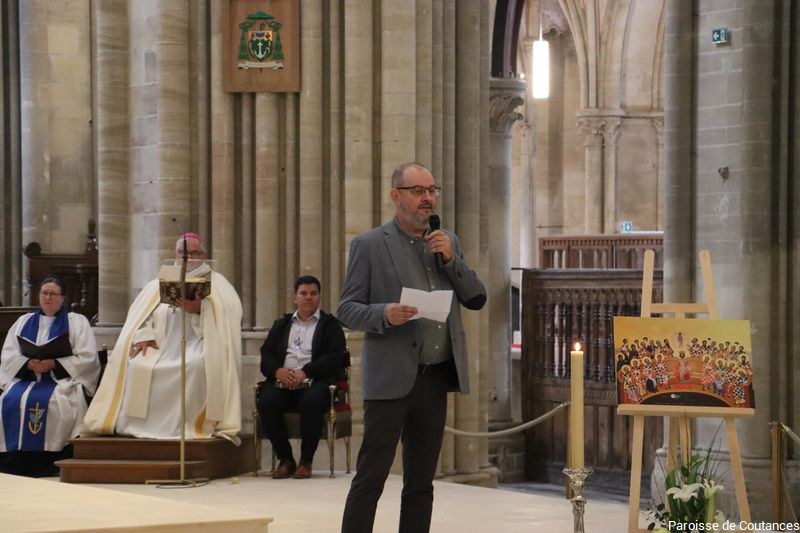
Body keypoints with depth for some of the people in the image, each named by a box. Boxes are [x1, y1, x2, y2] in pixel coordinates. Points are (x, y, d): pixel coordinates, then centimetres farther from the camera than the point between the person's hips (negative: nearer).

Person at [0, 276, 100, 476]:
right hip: (26, 377, 4)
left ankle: (45, 463, -32)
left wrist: (54, 364, -14)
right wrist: (28, 364, -11)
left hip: (62, 379, -4)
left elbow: (87, 359, -2)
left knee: (53, 402, -36)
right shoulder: (24, 322, 20)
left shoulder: (77, 322, 8)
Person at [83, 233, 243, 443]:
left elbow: (228, 313, -4)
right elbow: (141, 314, 9)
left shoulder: (216, 283, 13)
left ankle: (187, 425, -35)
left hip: (196, 342, -3)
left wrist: (200, 309, -20)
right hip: (161, 345, 3)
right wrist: (144, 336, -12)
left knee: (197, 365, -38)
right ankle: (139, 426, -25)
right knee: (138, 365, -27)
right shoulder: (158, 284, 23)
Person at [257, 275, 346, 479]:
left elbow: (335, 357, -2)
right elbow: (266, 354, 14)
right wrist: (277, 371, -9)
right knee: (266, 401, -29)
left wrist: (305, 372, -15)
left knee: (312, 402, -37)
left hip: (314, 382, -3)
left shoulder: (330, 324, 14)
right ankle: (285, 459, -13)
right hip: (282, 381, 3)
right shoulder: (281, 324, 26)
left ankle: (306, 461, -19)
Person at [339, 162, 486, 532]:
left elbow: (477, 300, 10)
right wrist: (384, 314, -22)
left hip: (436, 378, 5)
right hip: (392, 378, -5)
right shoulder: (369, 245, -1)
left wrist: (451, 259, -4)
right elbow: (346, 310, -2)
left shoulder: (447, 241, 13)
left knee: (421, 482, 10)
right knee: (370, 478, -6)